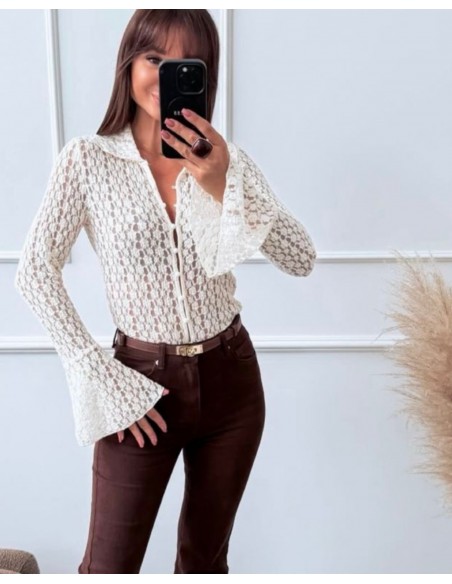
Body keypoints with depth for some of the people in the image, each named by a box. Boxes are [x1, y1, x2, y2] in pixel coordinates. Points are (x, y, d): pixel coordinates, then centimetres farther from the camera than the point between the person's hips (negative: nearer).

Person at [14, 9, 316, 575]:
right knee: (108, 567, 8)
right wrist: (100, 375, -10)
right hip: (142, 383, -2)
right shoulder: (87, 158, -7)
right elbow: (34, 273, -8)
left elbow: (301, 260, -9)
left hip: (231, 378, 3)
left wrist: (222, 186, -23)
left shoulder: (227, 160, 0)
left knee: (206, 557, 19)